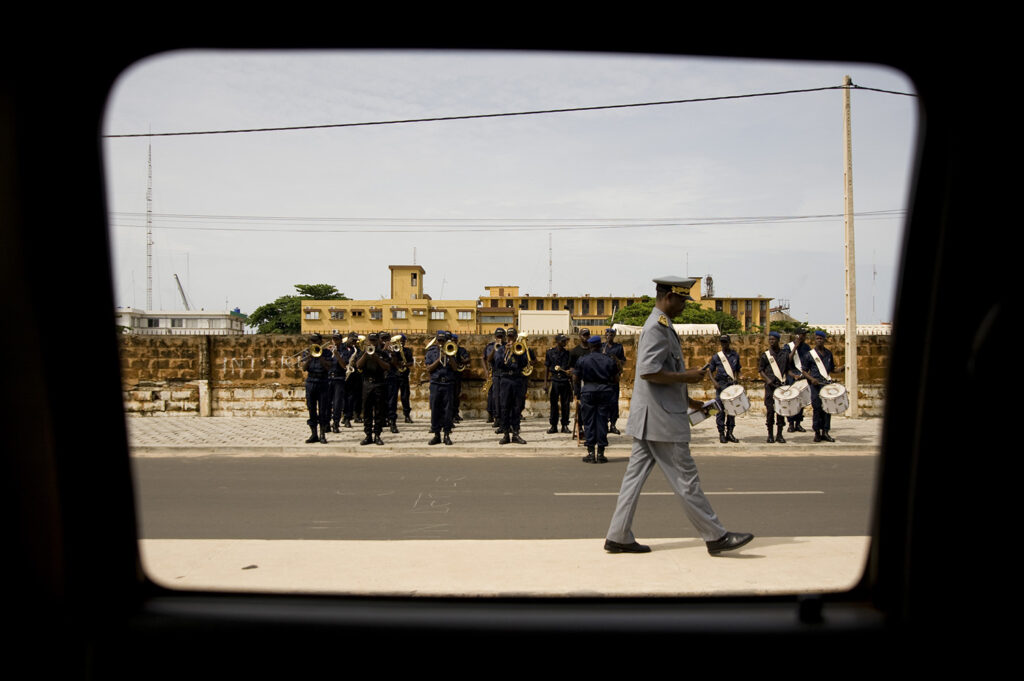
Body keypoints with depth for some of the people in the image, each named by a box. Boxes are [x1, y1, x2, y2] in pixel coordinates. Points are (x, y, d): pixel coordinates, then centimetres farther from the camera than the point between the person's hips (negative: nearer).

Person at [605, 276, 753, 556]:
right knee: (686, 479, -1)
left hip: (649, 417, 10)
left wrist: (686, 399, 22)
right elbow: (648, 371, -25)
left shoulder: (660, 326, 18)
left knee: (635, 475, 10)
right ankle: (716, 537, 8)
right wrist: (686, 377, -16)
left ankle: (618, 537, 14)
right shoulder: (658, 327, -15)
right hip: (661, 418, -10)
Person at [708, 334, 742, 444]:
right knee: (720, 410, -4)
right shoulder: (716, 356, 3)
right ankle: (721, 433, 2)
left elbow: (737, 370, 19)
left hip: (732, 385, 3)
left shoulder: (735, 355, 10)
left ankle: (730, 433, 12)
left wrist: (737, 380, 2)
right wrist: (714, 382, -9)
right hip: (721, 385, -2)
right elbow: (710, 371, 6)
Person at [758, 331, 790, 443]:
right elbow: (760, 370, 4)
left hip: (782, 384, 2)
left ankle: (779, 434, 10)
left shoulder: (785, 353, 9)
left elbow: (787, 369, 15)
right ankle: (770, 435, 7)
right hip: (770, 385, -2)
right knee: (770, 409, -2)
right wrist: (767, 379, -11)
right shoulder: (766, 355, 3)